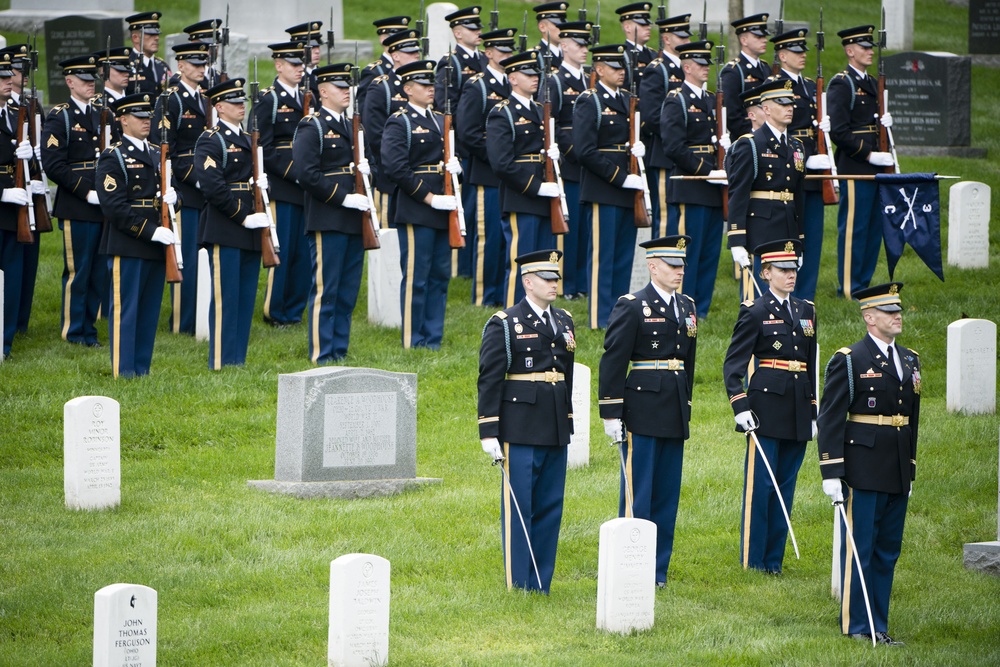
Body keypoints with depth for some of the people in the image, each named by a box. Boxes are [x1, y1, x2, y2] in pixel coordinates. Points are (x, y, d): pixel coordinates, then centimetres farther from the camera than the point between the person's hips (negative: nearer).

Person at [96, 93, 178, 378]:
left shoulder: (157, 155, 17)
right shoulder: (113, 158, -7)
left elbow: (168, 192, 24)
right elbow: (114, 207, -14)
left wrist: (171, 198, -2)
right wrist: (151, 232, -19)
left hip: (155, 246, 7)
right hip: (127, 245, -7)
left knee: (149, 312, 9)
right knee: (125, 311, -4)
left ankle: (142, 369, 14)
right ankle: (123, 372, -1)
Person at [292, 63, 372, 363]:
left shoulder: (351, 126, 18)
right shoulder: (311, 127, -6)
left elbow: (361, 163, 27)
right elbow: (306, 173, -16)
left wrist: (366, 168, 1)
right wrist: (343, 198, -18)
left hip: (354, 222, 8)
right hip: (327, 221, -8)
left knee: (348, 292, 9)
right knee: (325, 290, -5)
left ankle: (340, 351, 15)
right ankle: (322, 356, -2)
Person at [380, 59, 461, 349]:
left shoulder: (441, 121, 17)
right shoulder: (399, 123, -6)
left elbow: (454, 152, 26)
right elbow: (395, 167, -15)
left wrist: (455, 164, 0)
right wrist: (429, 198, -16)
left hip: (443, 209, 7)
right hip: (416, 213, -7)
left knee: (440, 276, 9)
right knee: (415, 278, -3)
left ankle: (433, 339, 16)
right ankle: (413, 343, 2)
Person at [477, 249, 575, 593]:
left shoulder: (564, 322, 13)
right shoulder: (504, 325, -6)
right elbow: (489, 380, -8)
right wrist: (489, 433, -12)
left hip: (556, 432, 6)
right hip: (521, 432, -6)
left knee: (551, 508, 7)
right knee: (519, 508, -3)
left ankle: (541, 585, 14)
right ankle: (519, 587, 3)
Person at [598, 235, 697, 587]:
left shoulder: (687, 307, 13)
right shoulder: (632, 307, -8)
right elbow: (612, 362, -10)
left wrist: (686, 408, 18)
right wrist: (611, 414, -13)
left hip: (675, 415, 7)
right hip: (642, 411, -7)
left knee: (667, 494, 9)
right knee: (637, 494, -2)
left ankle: (658, 569, 16)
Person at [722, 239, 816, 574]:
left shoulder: (806, 311, 14)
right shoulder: (755, 311, -4)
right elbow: (733, 363, -7)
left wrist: (813, 413, 16)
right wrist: (740, 406, -17)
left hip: (798, 411, 6)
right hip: (766, 407, -6)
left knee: (785, 485, 7)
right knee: (760, 483, -4)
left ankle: (774, 559, 12)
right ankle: (753, 560, 1)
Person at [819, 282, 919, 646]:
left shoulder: (910, 360, 14)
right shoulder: (849, 361, -7)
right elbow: (830, 419, -9)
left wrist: (910, 470, 17)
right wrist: (831, 473, -14)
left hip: (897, 474, 6)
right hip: (863, 473, -6)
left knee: (888, 551, 9)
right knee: (859, 548, -2)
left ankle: (878, 626, 15)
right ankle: (856, 626, 4)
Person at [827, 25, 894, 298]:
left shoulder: (872, 84, 17)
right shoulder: (841, 85, -9)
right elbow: (838, 132, -16)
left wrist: (885, 121, 2)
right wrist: (868, 155, -17)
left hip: (875, 168, 9)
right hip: (854, 168, -9)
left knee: (873, 228, 10)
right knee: (853, 227, -5)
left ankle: (864, 283, 17)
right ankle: (849, 288, -1)